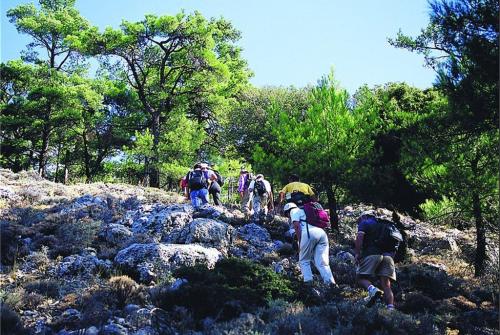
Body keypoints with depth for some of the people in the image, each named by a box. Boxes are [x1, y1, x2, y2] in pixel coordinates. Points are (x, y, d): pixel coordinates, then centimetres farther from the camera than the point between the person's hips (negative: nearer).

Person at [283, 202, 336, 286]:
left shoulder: (294, 211, 16)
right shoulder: (304, 211, 38)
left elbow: (297, 226, 1)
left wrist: (300, 243, 1)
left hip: (310, 233, -6)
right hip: (322, 233, 7)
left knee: (304, 261, 9)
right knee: (322, 262, 5)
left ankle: (308, 281, -3)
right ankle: (331, 282, -10)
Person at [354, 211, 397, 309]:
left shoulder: (364, 223, 13)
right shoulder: (382, 224, 32)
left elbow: (360, 236, -6)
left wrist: (357, 253, -6)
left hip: (372, 253, -6)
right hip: (388, 255, 6)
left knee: (361, 277, -2)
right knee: (386, 284, 3)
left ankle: (372, 290, -31)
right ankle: (390, 307, -11)